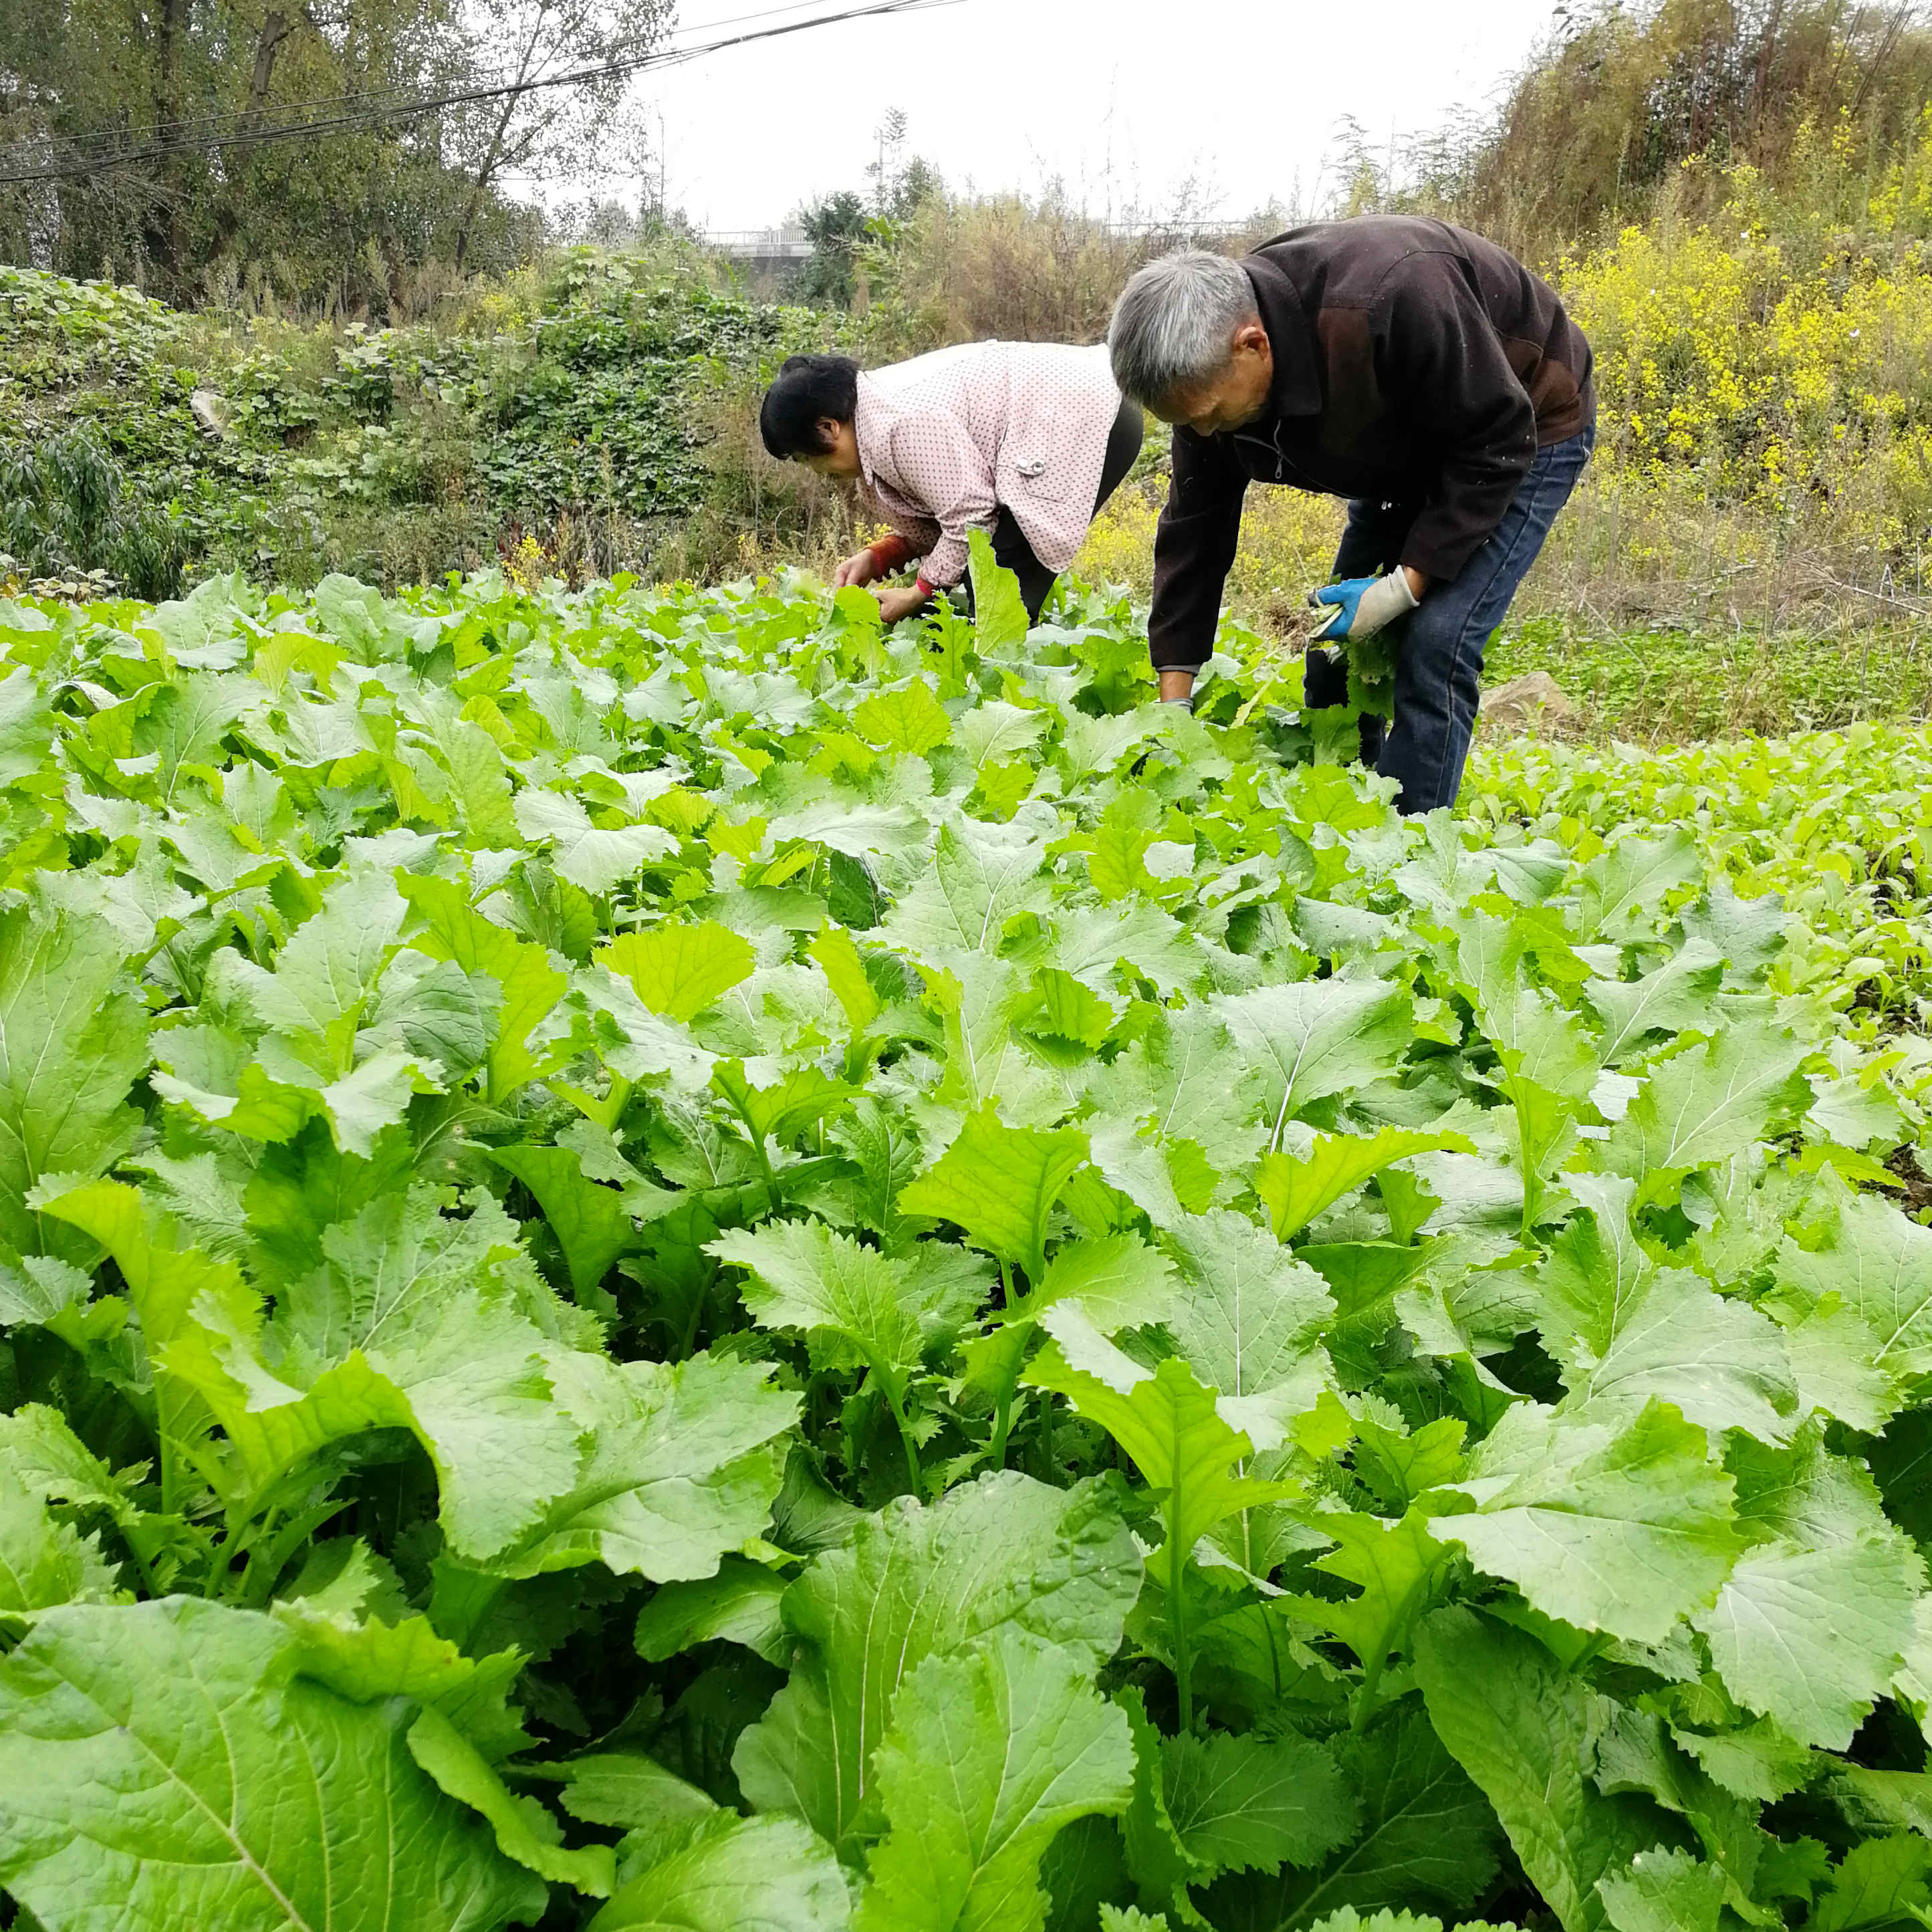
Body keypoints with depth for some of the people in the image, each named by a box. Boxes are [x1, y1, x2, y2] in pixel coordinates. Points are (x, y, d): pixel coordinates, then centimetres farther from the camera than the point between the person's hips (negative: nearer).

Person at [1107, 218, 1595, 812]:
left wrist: (1407, 584, -31)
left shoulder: (1394, 298, -42)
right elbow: (1194, 528, -11)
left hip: (1526, 432, -7)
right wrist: (1173, 706, -15)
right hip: (1409, 447, 7)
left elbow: (1499, 443, -30)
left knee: (1435, 644, -20)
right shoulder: (1209, 366, -19)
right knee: (1335, 639, 3)